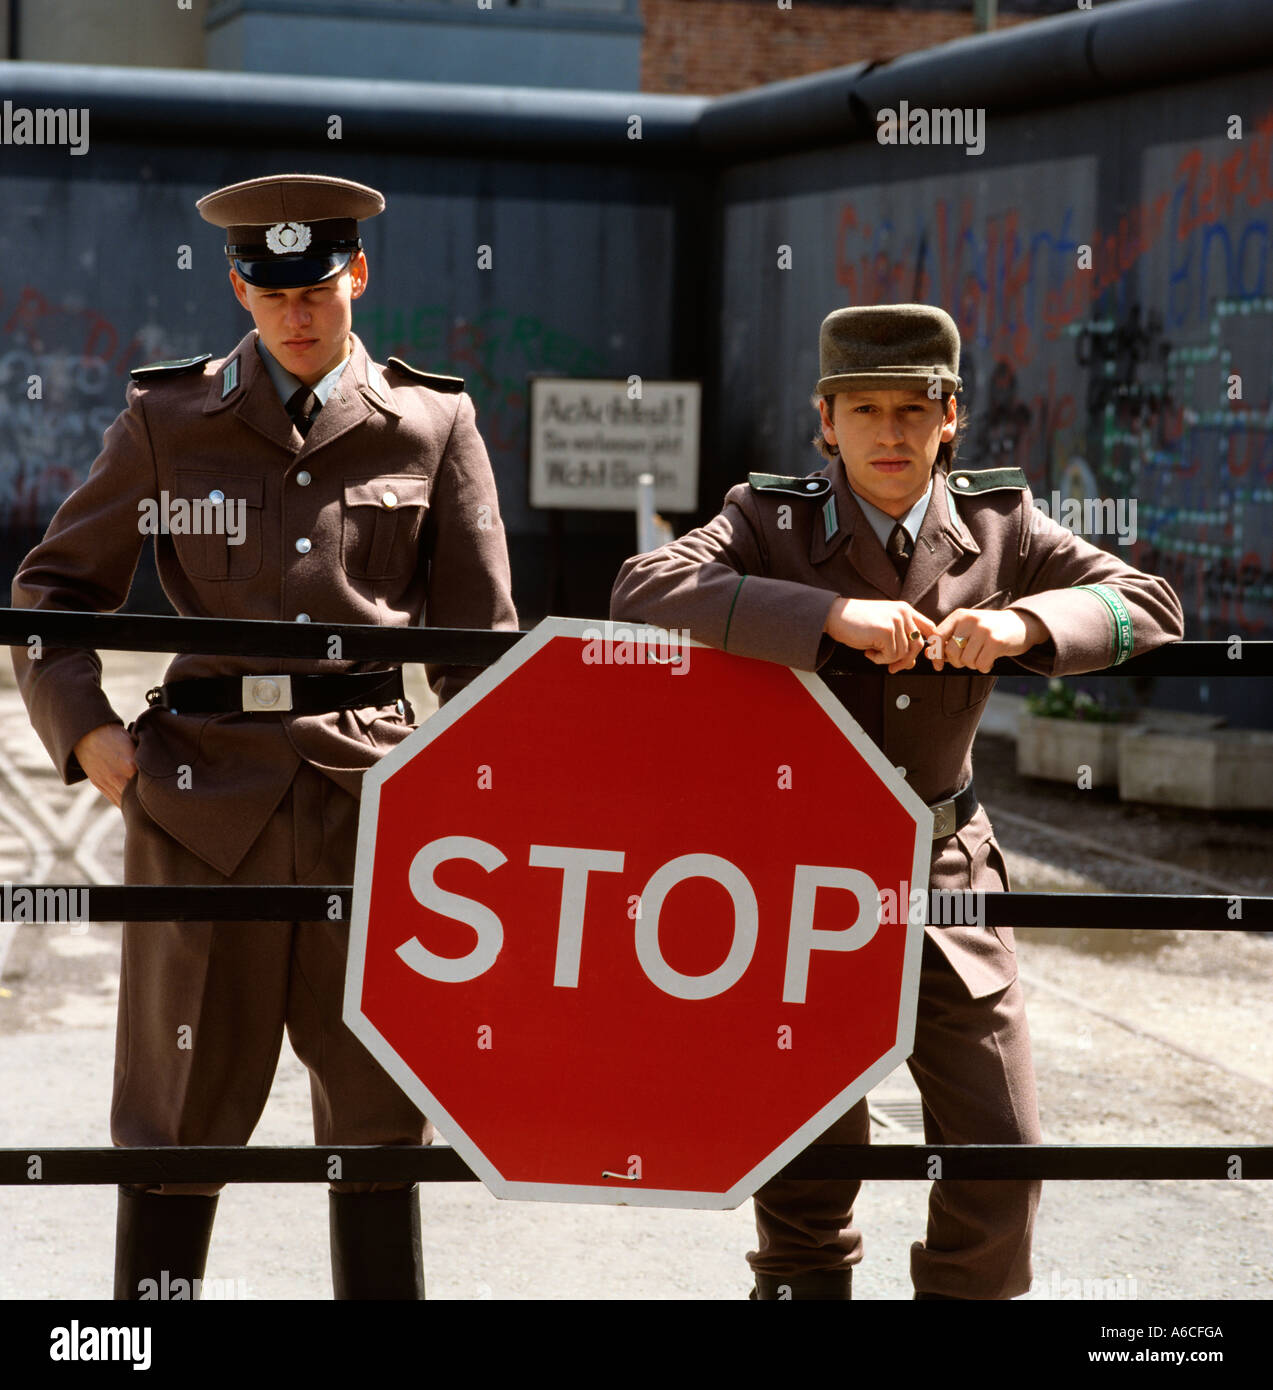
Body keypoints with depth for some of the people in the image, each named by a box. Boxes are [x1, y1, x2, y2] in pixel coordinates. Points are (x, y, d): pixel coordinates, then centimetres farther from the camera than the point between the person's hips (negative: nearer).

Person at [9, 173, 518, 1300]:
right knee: (181, 1109, 4)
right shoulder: (170, 418, 7)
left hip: (371, 782, 1)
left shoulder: (431, 424, 8)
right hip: (206, 786, 0)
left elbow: (478, 634, 11)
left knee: (377, 1102, 5)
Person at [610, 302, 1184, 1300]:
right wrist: (831, 614, -34)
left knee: (1002, 1159, 3)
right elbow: (643, 592, -24)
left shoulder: (999, 525, 1)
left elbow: (1150, 607, -3)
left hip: (947, 879, 3)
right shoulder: (773, 522, -7)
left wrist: (1024, 622, -24)